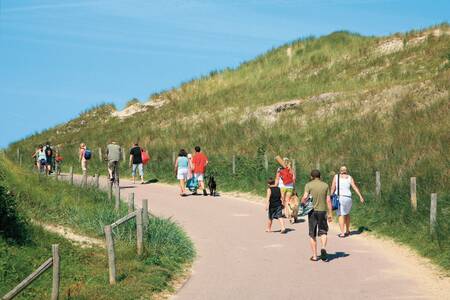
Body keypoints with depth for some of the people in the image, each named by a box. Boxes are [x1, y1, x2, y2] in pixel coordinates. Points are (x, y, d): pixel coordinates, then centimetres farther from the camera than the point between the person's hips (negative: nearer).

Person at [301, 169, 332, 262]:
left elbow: (305, 197, -17)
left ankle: (314, 256, 9)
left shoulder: (309, 185, -3)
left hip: (312, 211, -1)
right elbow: (328, 200, 1)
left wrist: (302, 203, 3)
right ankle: (323, 248, -17)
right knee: (323, 232, 10)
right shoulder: (325, 185, 4)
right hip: (322, 211, 1)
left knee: (312, 235, 7)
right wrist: (330, 214, 4)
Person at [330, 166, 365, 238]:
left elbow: (333, 188, -2)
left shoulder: (336, 177, 4)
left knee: (341, 215, -1)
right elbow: (355, 187, 0)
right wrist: (361, 196, 0)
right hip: (347, 198, 2)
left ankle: (342, 233, -8)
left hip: (338, 197, -2)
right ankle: (347, 231, 27)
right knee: (347, 213, 22)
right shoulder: (349, 178, 7)